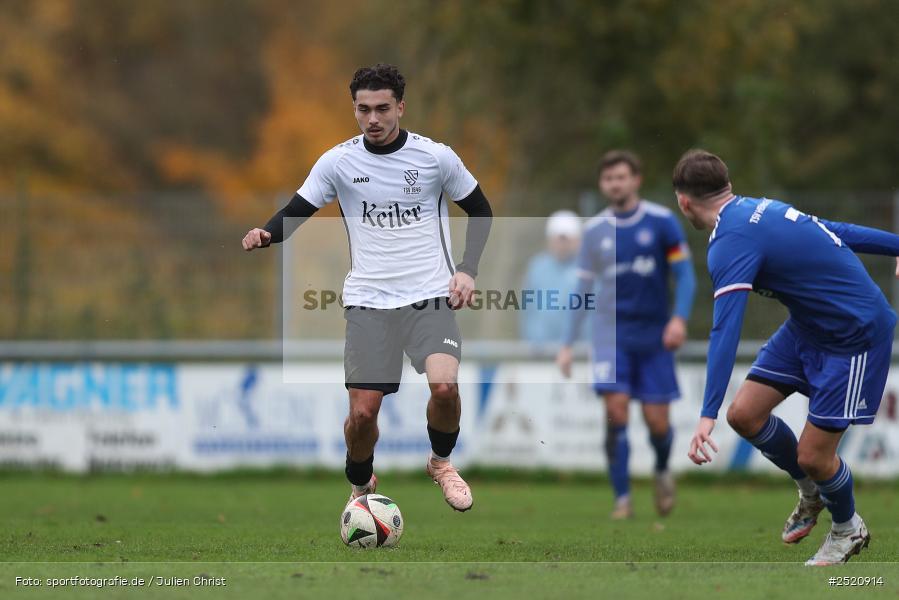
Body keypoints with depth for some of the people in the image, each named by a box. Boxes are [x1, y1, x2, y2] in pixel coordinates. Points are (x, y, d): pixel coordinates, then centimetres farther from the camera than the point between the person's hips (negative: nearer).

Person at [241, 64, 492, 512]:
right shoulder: (338, 161, 0)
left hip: (430, 295, -1)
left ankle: (441, 463, 8)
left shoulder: (436, 156, -1)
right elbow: (296, 211, 5)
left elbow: (480, 211, 12)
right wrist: (266, 233, -17)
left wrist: (467, 270, 0)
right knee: (363, 411, -7)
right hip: (368, 301, 1)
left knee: (445, 387, -24)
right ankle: (361, 487, 24)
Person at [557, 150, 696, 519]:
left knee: (657, 420, -2)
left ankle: (662, 472, 32)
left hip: (654, 335, -1)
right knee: (615, 409, -15)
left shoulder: (662, 222, -3)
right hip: (612, 332, 1)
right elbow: (584, 288, 11)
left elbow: (684, 274, -1)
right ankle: (622, 498, -6)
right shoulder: (595, 230, 5)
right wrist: (568, 343, 8)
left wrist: (679, 317, -18)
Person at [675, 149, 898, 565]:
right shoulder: (759, 210, 1)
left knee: (813, 456, -5)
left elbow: (725, 332, -33)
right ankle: (810, 494, 28)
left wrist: (707, 415, -37)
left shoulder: (732, 243, -26)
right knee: (745, 413, 3)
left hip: (855, 335, -9)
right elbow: (836, 231, 13)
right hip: (809, 324, 9)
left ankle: (848, 528, 25)